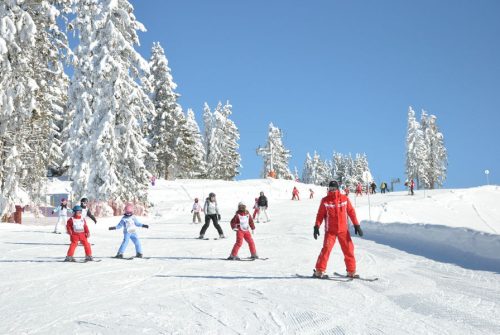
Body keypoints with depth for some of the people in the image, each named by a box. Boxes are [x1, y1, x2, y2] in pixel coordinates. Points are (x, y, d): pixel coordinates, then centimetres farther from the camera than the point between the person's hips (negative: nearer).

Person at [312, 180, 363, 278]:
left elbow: (351, 211, 5)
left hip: (343, 230, 2)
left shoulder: (344, 198, 0)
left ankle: (351, 271, 17)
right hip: (330, 231, -2)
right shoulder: (325, 201, -3)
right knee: (326, 248, -14)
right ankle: (319, 271, -5)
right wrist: (316, 227, -10)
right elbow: (320, 215, 0)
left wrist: (357, 225, 4)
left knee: (349, 249, 2)